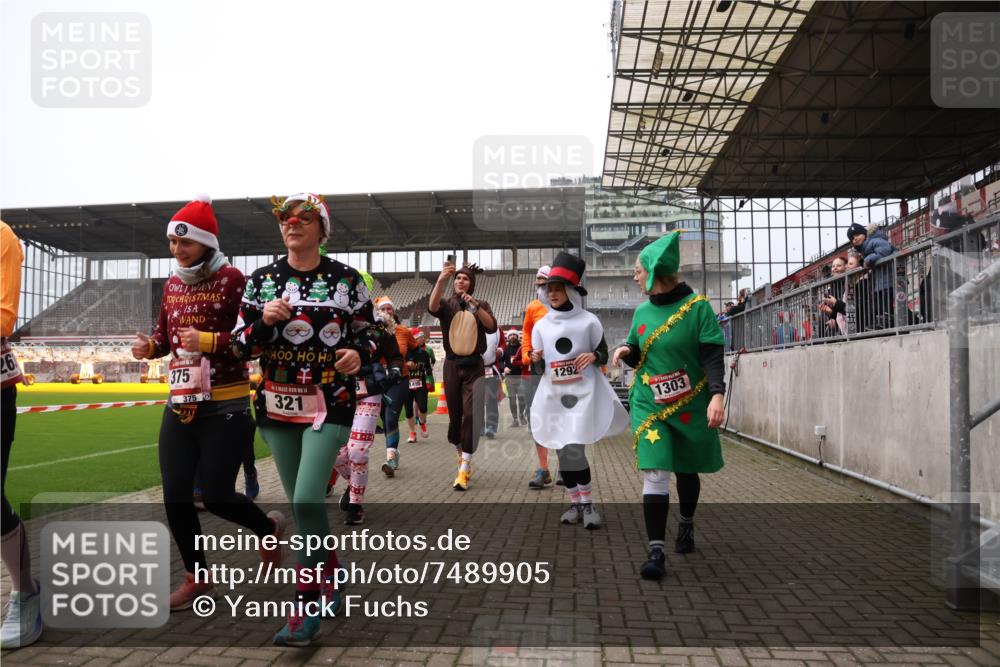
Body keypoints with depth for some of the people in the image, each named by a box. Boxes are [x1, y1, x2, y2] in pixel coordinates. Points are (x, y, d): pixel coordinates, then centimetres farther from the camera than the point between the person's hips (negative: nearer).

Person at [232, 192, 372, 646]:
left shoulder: (347, 279, -2)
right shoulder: (262, 280, 4)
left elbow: (366, 334, 7)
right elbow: (240, 347, 4)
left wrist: (358, 355, -16)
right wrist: (264, 322, -15)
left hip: (330, 404, -3)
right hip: (277, 404, 4)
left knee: (307, 500, -15)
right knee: (300, 503, 13)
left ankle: (307, 605, 1)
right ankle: (326, 577, 37)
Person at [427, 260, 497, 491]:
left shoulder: (482, 305, 7)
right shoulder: (447, 304, 4)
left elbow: (492, 327, -10)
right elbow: (432, 307, -20)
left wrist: (475, 306, -24)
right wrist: (441, 279, -35)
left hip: (473, 366, -1)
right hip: (452, 366, 1)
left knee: (470, 414, -12)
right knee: (455, 414, 7)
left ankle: (464, 469, -12)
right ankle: (460, 452, 31)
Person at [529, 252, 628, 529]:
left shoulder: (589, 321, -2)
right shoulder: (541, 325, 7)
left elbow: (604, 354, 4)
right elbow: (538, 368, 10)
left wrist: (594, 356, -17)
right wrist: (535, 360, -12)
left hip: (583, 392, -4)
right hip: (553, 395, 4)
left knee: (574, 449, -13)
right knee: (562, 451, 7)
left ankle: (587, 503, 2)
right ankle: (575, 503, 20)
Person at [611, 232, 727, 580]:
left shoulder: (697, 306, -8)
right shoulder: (642, 312, 5)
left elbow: (712, 356, -12)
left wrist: (716, 394, -24)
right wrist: (626, 352, -7)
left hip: (691, 406, -2)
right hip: (649, 406, 2)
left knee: (686, 470, 15)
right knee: (655, 474, -10)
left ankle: (686, 525, 42)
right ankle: (656, 552, -8)